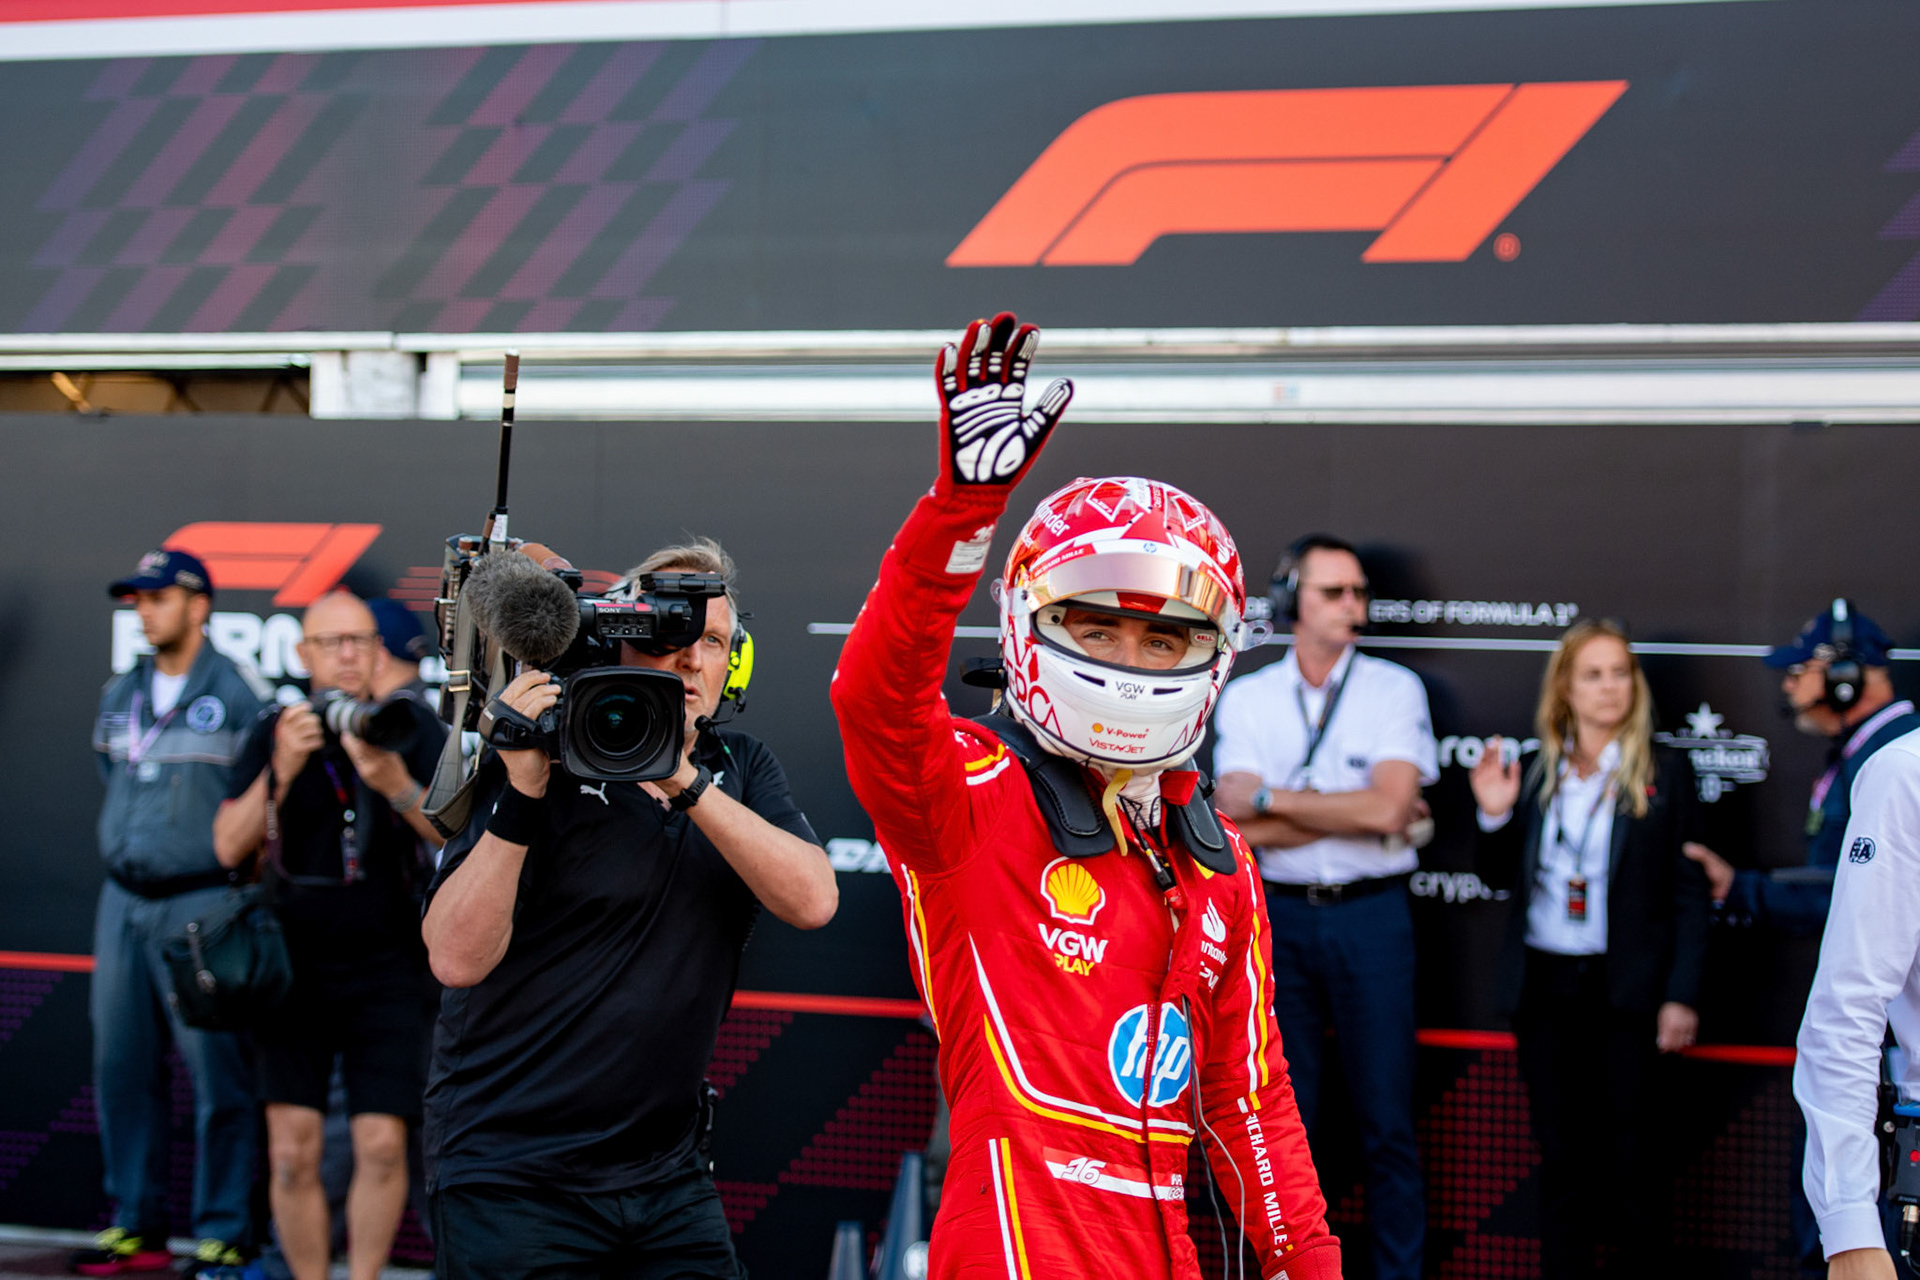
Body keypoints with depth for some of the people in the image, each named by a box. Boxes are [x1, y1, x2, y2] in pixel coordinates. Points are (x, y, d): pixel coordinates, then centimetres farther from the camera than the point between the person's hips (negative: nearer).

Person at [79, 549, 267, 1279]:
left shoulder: (238, 695, -6)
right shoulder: (120, 696, 13)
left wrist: (244, 893, -6)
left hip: (202, 901, -6)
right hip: (123, 901, 6)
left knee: (218, 1072, -6)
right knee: (122, 1067, 7)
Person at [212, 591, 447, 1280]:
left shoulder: (412, 727, 1)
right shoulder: (274, 732, 5)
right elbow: (230, 847, -3)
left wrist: (395, 783, -24)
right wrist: (281, 770, -17)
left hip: (385, 971, -1)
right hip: (294, 968, 1)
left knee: (381, 1146, -7)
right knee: (292, 1152, -3)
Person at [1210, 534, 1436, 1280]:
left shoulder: (1395, 689, 0)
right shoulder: (1246, 699, 4)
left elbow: (1388, 807, -14)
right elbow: (1241, 831, -7)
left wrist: (1269, 799, -9)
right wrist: (1356, 815, -11)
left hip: (1371, 917, -2)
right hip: (1279, 916, 2)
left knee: (1387, 1124, 1)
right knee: (1287, 1120, 8)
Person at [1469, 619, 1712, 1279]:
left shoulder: (1664, 773, -1)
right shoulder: (1532, 772, 7)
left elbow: (1689, 892, -1)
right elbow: (1502, 877, 14)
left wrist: (1682, 995, -7)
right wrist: (1495, 815, -6)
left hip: (1624, 988, -3)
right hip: (1543, 984, 3)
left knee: (1624, 1155, -1)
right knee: (1559, 1153, 8)